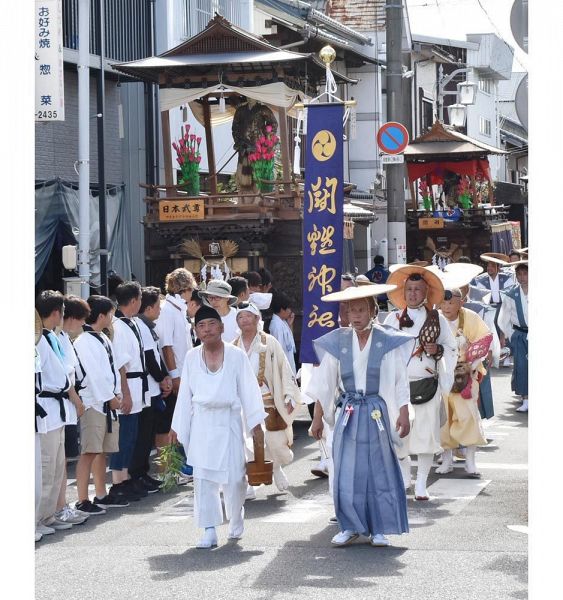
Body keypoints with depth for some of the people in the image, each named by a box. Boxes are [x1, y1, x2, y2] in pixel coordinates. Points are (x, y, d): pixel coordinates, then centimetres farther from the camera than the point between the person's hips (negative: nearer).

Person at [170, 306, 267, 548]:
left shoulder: (236, 355, -2)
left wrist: (256, 423, -4)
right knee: (203, 476, -2)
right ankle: (209, 530, 2)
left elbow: (248, 390, -1)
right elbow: (185, 394, 9)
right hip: (202, 422, 2)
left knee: (234, 476, -1)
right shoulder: (192, 357, 4)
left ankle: (236, 522, 25)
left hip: (229, 421, -2)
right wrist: (177, 428, 9)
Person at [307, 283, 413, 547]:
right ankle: (350, 526, 15)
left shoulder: (388, 341, -3)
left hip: (377, 413, -2)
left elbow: (400, 382, -2)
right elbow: (324, 384, 7)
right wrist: (318, 418, 7)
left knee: (379, 470, 3)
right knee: (346, 472, 2)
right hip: (348, 413, 2)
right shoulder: (337, 342, 2)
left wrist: (404, 414, -9)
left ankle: (379, 529, 13)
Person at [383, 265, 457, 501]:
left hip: (427, 383, 0)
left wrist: (438, 350, -10)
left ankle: (421, 483, 6)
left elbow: (452, 349, 10)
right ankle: (404, 476, 21)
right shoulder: (393, 319, 7)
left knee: (426, 432, -3)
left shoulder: (437, 319, 6)